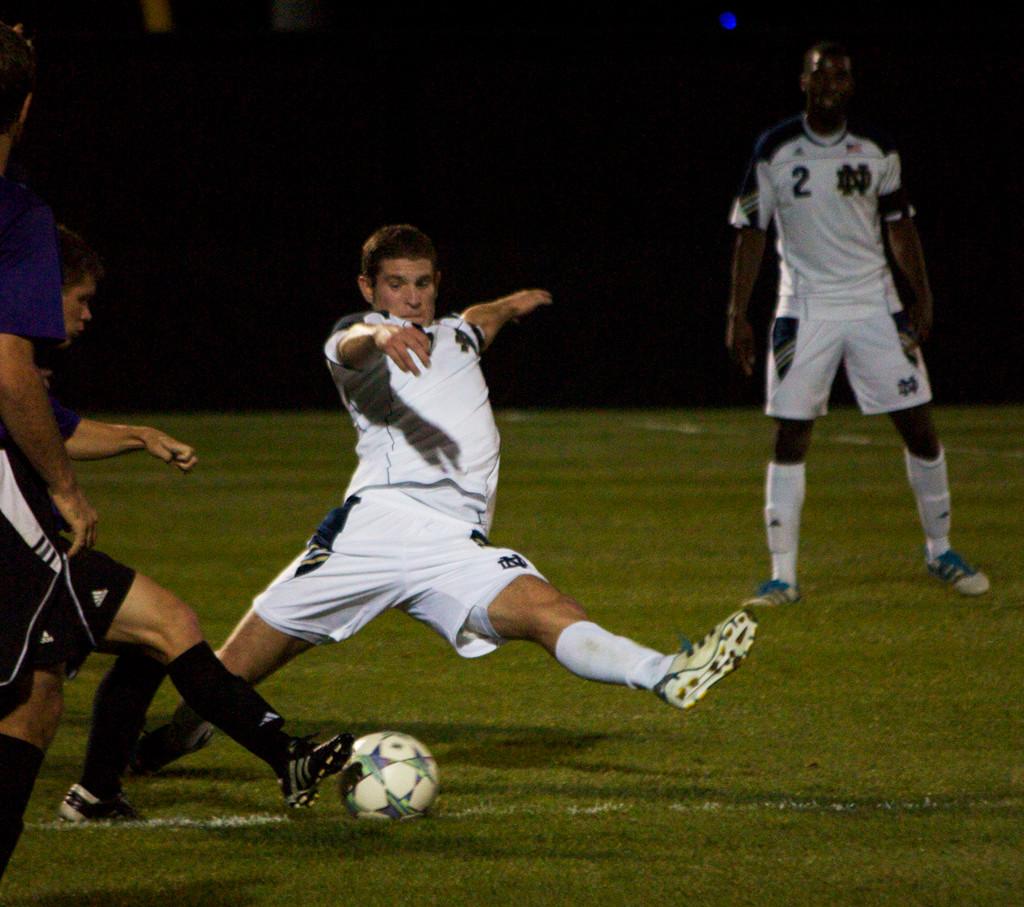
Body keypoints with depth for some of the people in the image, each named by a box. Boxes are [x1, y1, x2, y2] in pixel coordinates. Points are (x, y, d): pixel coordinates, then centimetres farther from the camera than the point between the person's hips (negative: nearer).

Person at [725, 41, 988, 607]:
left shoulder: (876, 150, 4)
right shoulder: (774, 151, -3)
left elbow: (899, 224, 13)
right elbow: (750, 232, 0)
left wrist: (921, 298, 7)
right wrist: (738, 315, -4)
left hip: (875, 304, 2)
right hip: (805, 308, -2)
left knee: (919, 428, 1)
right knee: (790, 438, -5)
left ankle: (940, 551, 18)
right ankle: (783, 576, -1)